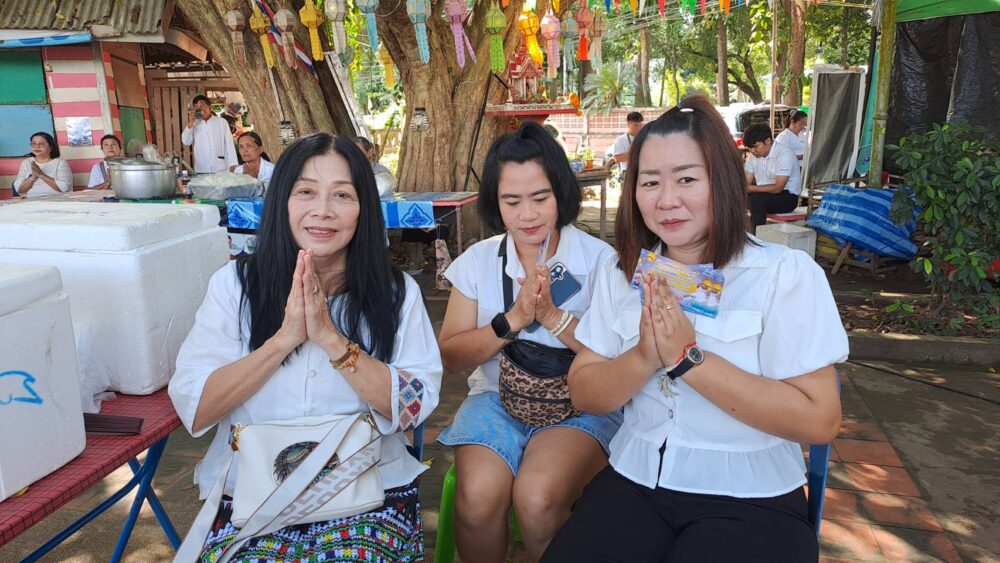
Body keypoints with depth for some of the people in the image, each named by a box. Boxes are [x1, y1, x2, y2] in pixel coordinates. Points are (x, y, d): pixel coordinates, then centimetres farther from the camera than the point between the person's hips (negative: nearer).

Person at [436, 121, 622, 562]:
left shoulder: (600, 260, -3)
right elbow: (450, 358, 0)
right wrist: (513, 320, -14)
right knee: (478, 496, -26)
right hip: (497, 398, 2)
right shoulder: (478, 261, 4)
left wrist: (553, 316, -20)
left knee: (537, 498, -29)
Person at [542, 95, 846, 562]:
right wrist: (644, 358, -18)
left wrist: (688, 358, -20)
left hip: (750, 500, -2)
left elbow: (819, 421, -14)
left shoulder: (787, 275, -9)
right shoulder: (621, 272, 3)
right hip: (633, 483, 3)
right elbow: (583, 394, 2)